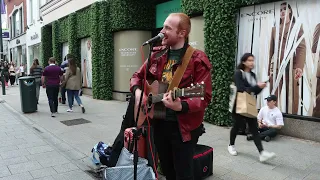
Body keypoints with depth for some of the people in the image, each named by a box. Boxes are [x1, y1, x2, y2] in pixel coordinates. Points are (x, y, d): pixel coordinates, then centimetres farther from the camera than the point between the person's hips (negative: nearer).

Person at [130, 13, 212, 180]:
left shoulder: (197, 59, -14)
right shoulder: (157, 55, 4)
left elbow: (204, 97, -19)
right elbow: (138, 76, 14)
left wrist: (181, 106, -35)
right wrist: (137, 91, -7)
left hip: (183, 126, -5)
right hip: (159, 122, 6)